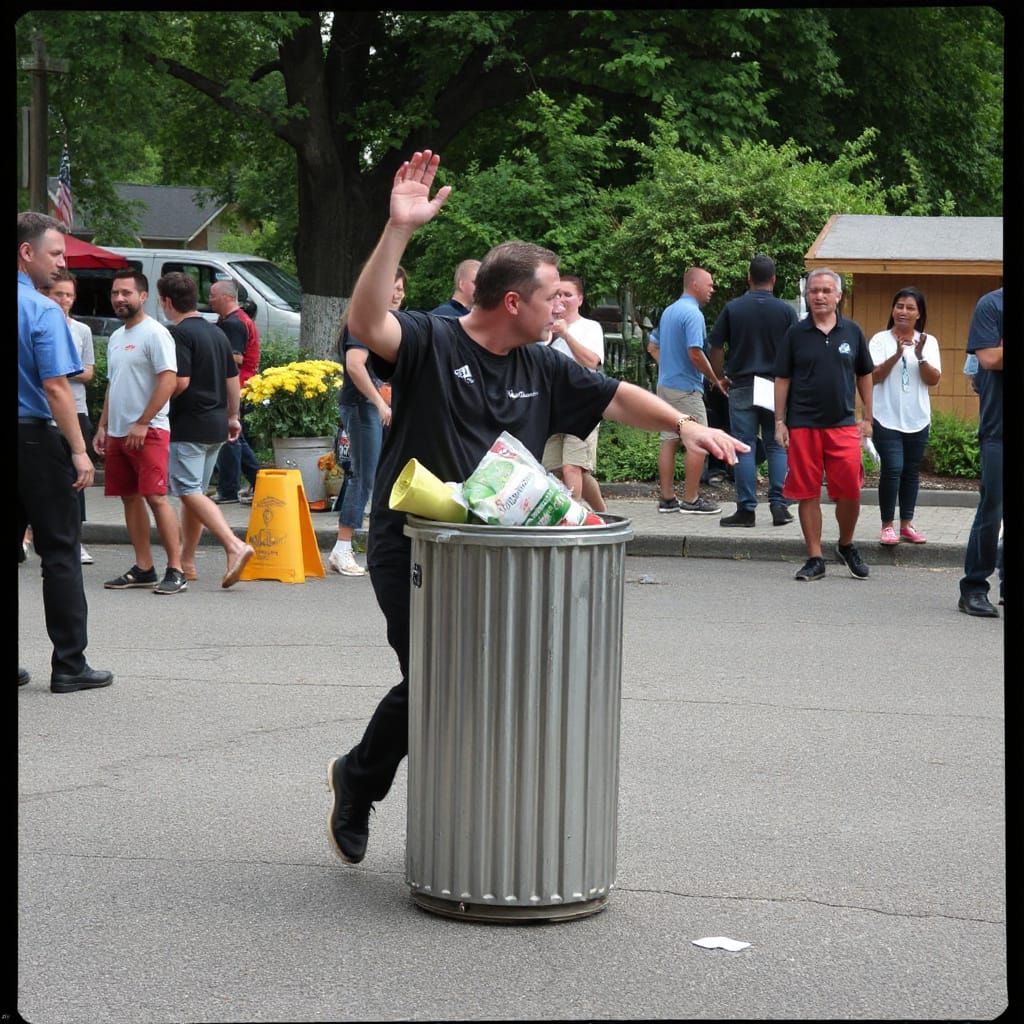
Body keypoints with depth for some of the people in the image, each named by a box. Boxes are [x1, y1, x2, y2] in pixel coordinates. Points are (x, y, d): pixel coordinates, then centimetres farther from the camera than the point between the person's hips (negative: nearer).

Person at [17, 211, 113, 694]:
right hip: (35, 437, -6)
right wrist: (79, 451, -15)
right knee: (60, 550, 1)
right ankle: (69, 663, 2)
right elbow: (56, 387, -18)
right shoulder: (41, 311, -13)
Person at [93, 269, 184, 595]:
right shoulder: (115, 338, 18)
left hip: (148, 431, -9)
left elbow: (168, 381, -18)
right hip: (118, 433, 9)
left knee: (156, 498, -14)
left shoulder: (155, 334, -9)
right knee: (130, 498, 9)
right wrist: (103, 426, 18)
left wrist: (142, 423, -20)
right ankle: (143, 569, 14)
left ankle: (175, 570, -12)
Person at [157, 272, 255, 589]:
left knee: (190, 492, -9)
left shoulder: (178, 333, -13)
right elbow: (233, 378, 17)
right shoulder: (216, 332, 13)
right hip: (216, 425, 9)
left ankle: (234, 546, -24)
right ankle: (187, 563, 19)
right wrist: (233, 416, 25)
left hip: (189, 425, -9)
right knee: (195, 493, 15)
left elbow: (180, 381, -21)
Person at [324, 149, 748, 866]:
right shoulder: (429, 342, -9)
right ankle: (357, 779, 20)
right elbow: (366, 323, -27)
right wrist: (399, 230, -36)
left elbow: (615, 398, 18)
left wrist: (682, 423, 2)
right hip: (413, 543, -6)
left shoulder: (542, 369, 12)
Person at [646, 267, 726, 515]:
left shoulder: (668, 311, 15)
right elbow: (695, 354, -22)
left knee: (669, 442, 10)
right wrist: (716, 380, -12)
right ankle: (691, 500, -4)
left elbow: (653, 347, 22)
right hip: (686, 388, -9)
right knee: (698, 443, -4)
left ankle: (667, 498, 11)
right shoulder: (693, 314, -15)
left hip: (665, 384, 9)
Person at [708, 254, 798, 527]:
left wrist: (720, 378, 14)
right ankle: (778, 505, 4)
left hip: (741, 386, 0)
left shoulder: (733, 308, -1)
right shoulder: (785, 310, -2)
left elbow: (716, 348, 1)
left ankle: (747, 509, 1)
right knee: (777, 446, 9)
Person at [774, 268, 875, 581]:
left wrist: (867, 418, 10)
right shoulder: (795, 334, 3)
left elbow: (864, 375, 14)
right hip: (802, 425, 0)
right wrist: (779, 422, 1)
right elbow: (782, 379, 6)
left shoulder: (852, 332, 6)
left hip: (843, 425, 0)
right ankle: (815, 559, 11)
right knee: (808, 493, 2)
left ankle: (846, 546, 20)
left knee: (850, 491, -5)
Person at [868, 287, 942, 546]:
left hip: (917, 420, 3)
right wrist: (896, 355, -23)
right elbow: (873, 376, -11)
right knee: (892, 469, -11)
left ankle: (906, 524, 16)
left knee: (911, 472, 8)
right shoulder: (880, 340, -2)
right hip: (887, 419, -3)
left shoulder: (928, 342, 5)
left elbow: (933, 379, -2)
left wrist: (920, 357, -19)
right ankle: (888, 525, -3)